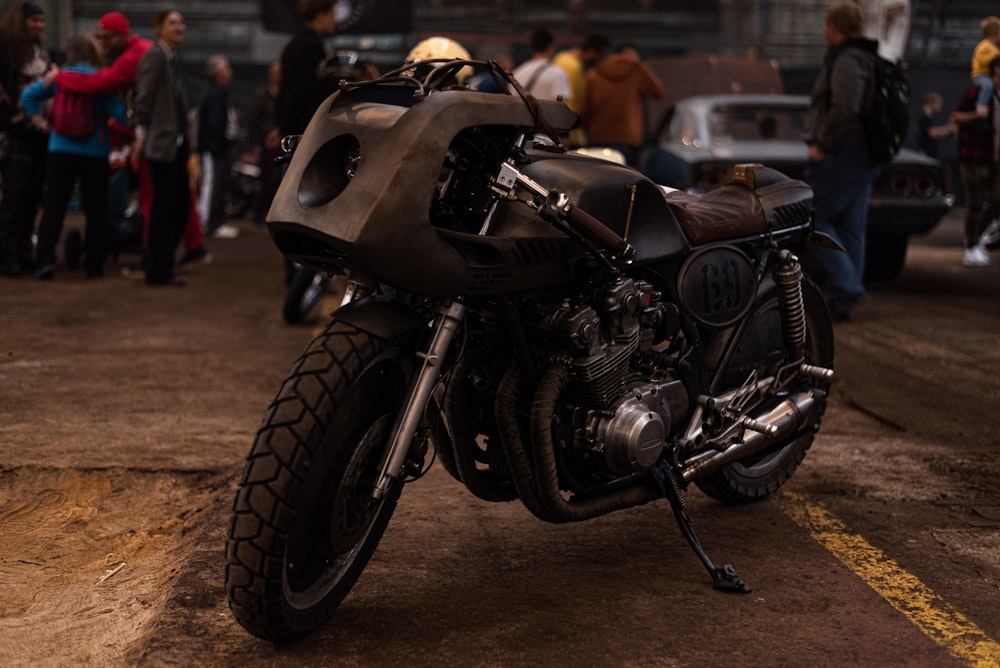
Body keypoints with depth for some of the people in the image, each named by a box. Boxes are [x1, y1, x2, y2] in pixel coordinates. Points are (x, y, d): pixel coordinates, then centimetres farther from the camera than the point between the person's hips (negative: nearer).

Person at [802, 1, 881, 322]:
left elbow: (845, 109, -26)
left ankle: (845, 285, -14)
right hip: (864, 158, 10)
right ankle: (840, 303, 9)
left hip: (841, 154, -10)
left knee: (812, 218, -5)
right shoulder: (868, 60, 20)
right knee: (850, 229, 8)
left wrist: (822, 145, -17)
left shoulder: (848, 60, -12)